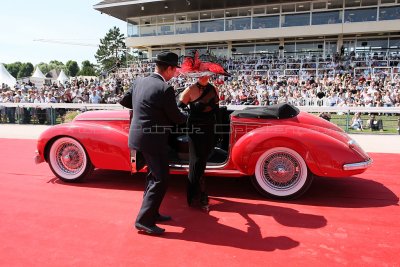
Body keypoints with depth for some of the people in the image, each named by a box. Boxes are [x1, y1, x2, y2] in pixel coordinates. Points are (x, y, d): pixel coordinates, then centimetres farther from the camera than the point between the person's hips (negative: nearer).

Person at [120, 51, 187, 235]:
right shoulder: (165, 89, -17)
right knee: (161, 180, 1)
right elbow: (176, 117, -8)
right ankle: (144, 220, 3)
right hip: (153, 139, -9)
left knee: (154, 175, 21)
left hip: (138, 135, 9)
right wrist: (185, 118, 13)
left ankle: (151, 213, 31)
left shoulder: (139, 82, 6)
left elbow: (124, 101, 19)